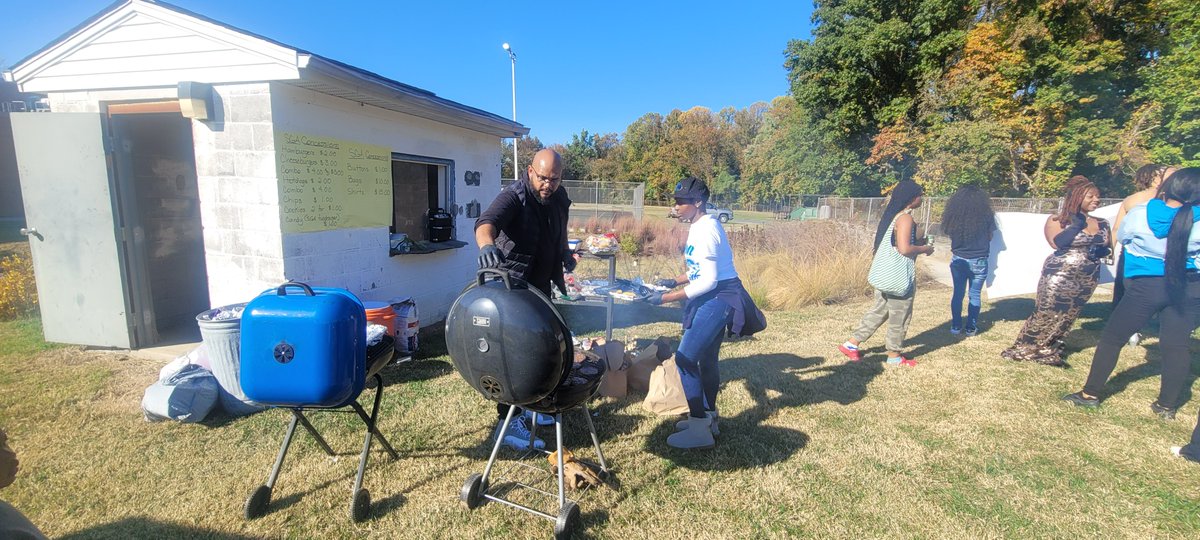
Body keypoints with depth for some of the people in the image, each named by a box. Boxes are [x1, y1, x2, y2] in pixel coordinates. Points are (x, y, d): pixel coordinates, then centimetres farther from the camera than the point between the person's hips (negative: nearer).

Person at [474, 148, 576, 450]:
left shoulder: (559, 199, 5)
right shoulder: (514, 197, -20)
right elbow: (487, 221, -40)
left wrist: (565, 253, 10)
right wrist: (487, 244, -60)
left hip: (542, 288, 8)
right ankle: (508, 421, 4)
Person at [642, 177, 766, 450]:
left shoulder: (705, 230, -19)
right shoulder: (700, 226, 11)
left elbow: (708, 280, -23)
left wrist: (667, 298, -21)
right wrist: (675, 281, 10)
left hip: (719, 299, -10)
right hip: (714, 298, 10)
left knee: (685, 357, -10)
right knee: (706, 358, 18)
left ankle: (699, 430, -2)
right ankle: (708, 418, 33)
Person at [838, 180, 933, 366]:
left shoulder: (893, 215, 11)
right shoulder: (905, 218, -18)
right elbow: (904, 249, -24)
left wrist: (918, 242, 15)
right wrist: (924, 249, -8)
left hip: (885, 273, 9)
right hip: (898, 275, -9)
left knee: (879, 310, 17)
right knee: (899, 316, 6)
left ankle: (851, 344, 17)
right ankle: (894, 355, 19)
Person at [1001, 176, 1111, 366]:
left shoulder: (1102, 224, 11)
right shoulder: (1057, 220, -6)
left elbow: (1107, 247, 18)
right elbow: (1057, 242, -22)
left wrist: (1102, 251, -4)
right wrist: (1077, 224, -16)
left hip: (1087, 280, 5)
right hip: (1058, 277, -5)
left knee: (1066, 317, 9)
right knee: (1045, 313, -3)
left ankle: (1048, 350, 20)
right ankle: (1025, 349, 8)